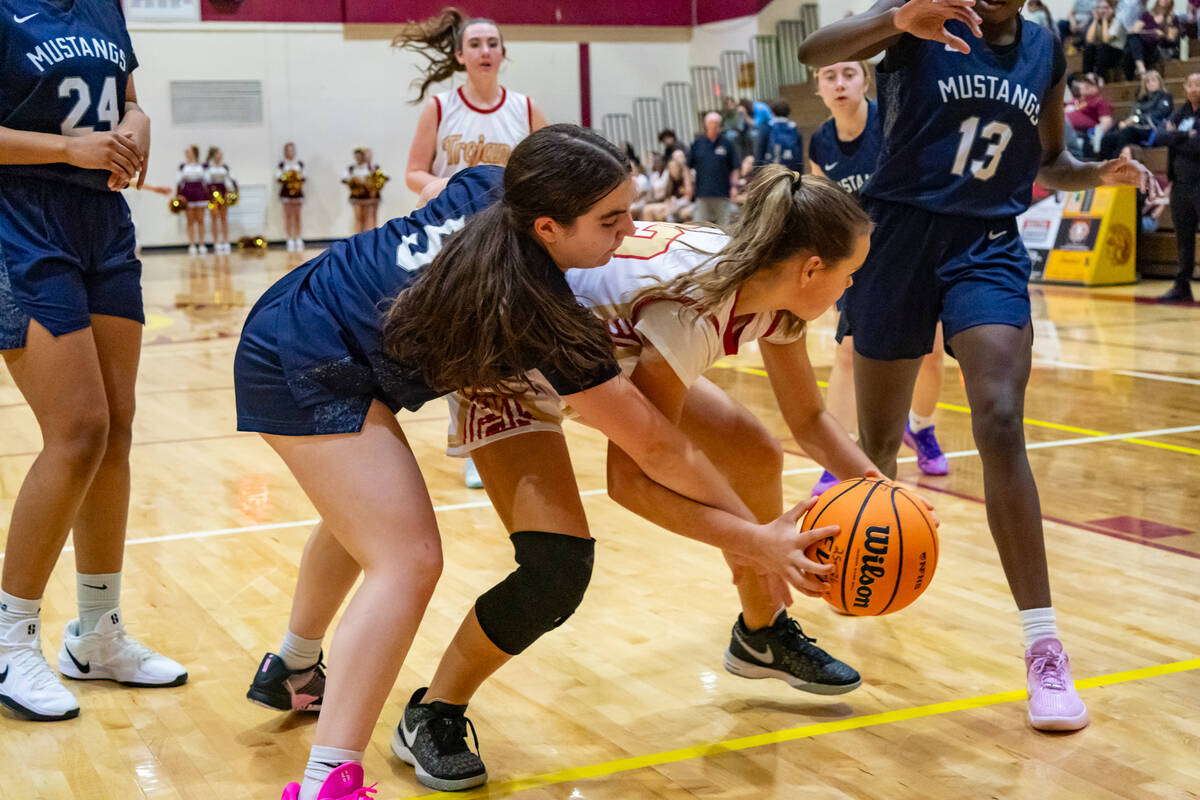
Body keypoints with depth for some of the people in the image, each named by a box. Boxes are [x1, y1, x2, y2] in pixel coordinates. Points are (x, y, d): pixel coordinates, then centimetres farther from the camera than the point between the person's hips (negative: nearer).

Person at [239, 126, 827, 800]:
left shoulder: (485, 186, -9)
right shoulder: (538, 314, -27)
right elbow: (655, 446, -22)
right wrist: (753, 537, -13)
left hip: (293, 317, 10)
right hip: (307, 372, -10)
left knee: (363, 511, 31)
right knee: (407, 562, -17)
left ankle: (292, 672, 54)